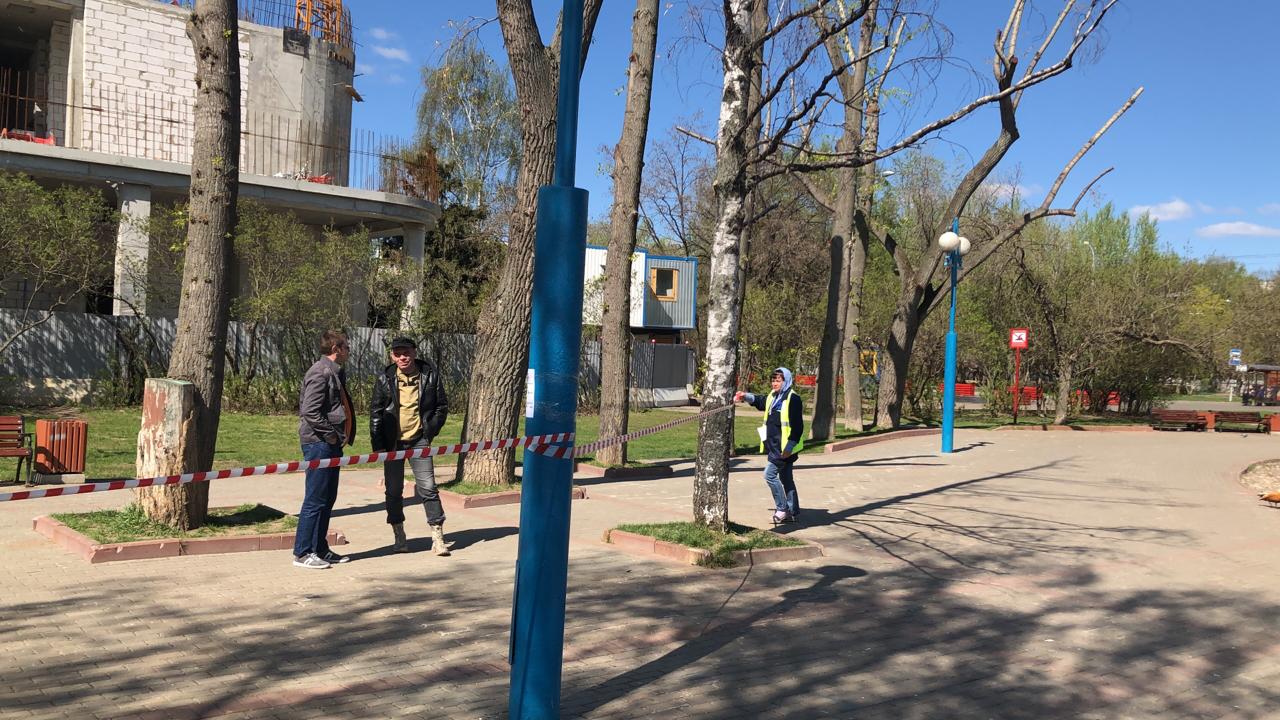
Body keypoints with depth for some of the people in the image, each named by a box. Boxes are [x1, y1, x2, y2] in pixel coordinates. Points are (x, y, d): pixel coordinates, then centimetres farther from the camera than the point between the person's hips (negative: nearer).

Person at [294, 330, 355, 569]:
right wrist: (332, 435, -16)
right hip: (319, 444, -10)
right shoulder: (320, 373, -14)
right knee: (316, 499, -5)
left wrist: (342, 437, 11)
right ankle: (302, 553, 2)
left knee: (328, 498, 14)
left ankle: (320, 549, 22)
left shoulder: (334, 373, 17)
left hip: (330, 444, 10)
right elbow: (310, 411, -22)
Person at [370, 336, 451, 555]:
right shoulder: (385, 378, -1)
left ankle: (437, 537, 0)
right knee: (393, 490, 8)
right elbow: (375, 412, 1)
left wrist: (429, 432, -1)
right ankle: (399, 536, 21)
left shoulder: (429, 375, -1)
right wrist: (378, 445, -4)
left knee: (428, 488, -5)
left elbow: (442, 406, 8)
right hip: (392, 442, 1)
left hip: (419, 440, -1)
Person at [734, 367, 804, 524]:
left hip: (785, 447, -9)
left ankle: (782, 509, -2)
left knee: (770, 474, -11)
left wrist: (789, 446, -21)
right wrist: (746, 397, 14)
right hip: (775, 446, 9)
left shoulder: (793, 399, -15)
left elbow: (797, 426, -18)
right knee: (786, 479, 13)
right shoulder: (773, 397, 12)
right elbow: (760, 401, 33)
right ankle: (793, 513, 21)